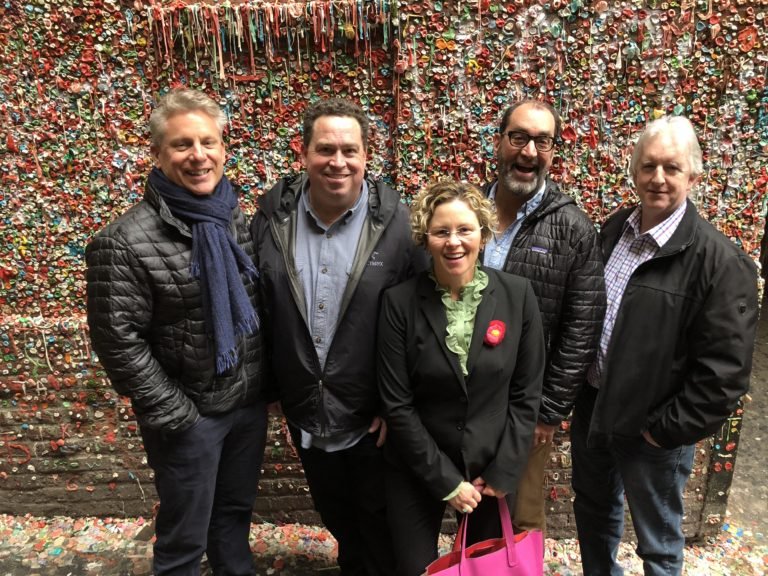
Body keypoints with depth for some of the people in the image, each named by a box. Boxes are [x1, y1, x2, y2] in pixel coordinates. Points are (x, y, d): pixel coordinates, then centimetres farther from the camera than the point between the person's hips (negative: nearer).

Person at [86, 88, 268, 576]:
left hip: (250, 402, 5)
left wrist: (265, 381, 5)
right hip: (189, 415, -5)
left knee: (236, 515, 24)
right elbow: (118, 341, -16)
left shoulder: (237, 218, 1)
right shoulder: (128, 242, -18)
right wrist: (174, 415, -13)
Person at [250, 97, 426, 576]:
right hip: (305, 415, 4)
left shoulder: (398, 223, -15)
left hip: (374, 417, -3)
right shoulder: (271, 217, -6)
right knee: (335, 516, 28)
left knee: (381, 525, 20)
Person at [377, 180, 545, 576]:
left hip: (492, 467, 1)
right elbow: (397, 404, -11)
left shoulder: (517, 295, -9)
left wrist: (503, 472, -6)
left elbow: (526, 393, -3)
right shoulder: (400, 301, -13)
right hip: (417, 471, -1)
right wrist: (445, 480, -10)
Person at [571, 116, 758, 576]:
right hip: (592, 408, 6)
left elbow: (726, 368, -18)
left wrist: (668, 428, -14)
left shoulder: (719, 259, -18)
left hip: (650, 429, -5)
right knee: (593, 514, 26)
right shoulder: (612, 231, 0)